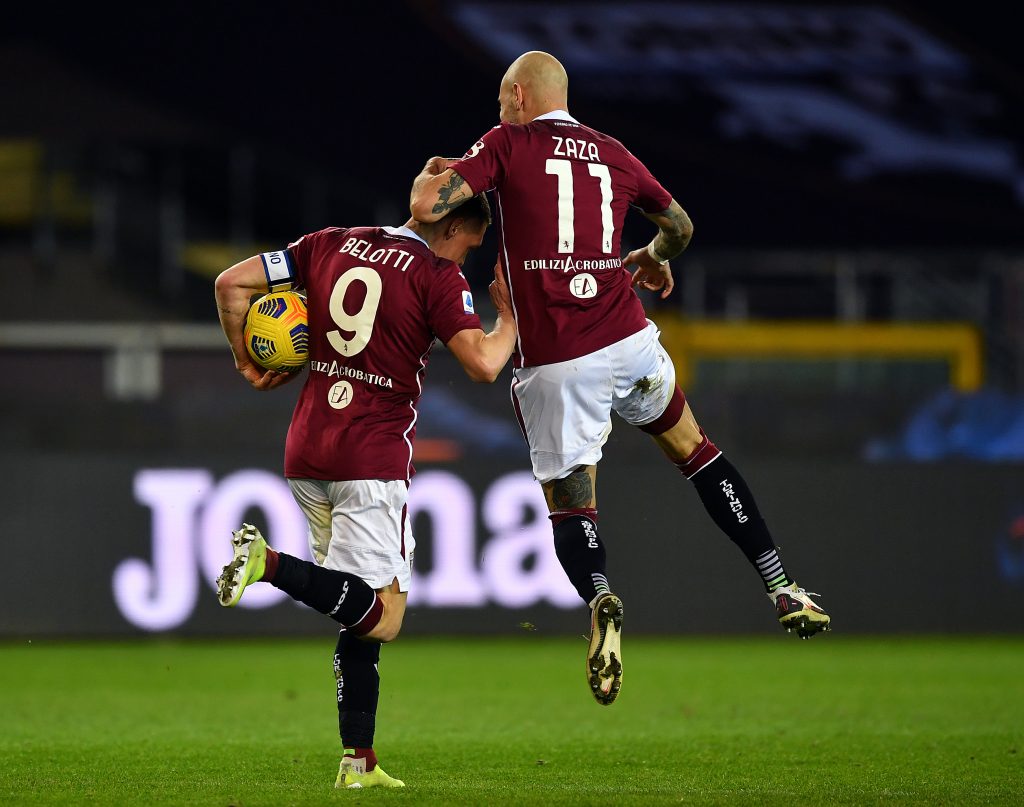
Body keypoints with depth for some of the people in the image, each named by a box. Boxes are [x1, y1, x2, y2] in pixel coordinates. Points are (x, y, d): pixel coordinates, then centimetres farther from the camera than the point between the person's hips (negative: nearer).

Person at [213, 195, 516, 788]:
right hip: (373, 461, -7)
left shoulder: (331, 245, 13)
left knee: (362, 615, 14)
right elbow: (483, 365, -12)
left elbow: (232, 283, 12)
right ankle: (270, 562, -26)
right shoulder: (438, 277, -4)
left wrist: (249, 364, 23)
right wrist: (511, 315, 6)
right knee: (381, 618, -7)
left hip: (307, 453, 7)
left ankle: (360, 761, 8)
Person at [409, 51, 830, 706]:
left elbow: (427, 206, -10)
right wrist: (655, 257, 50)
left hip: (554, 367, -3)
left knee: (570, 508, 5)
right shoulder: (614, 155, 13)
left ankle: (599, 597, -26)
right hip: (628, 341, 3)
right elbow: (680, 225, 27)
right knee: (695, 449, 21)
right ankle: (783, 589, 17)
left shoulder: (508, 146, 0)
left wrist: (431, 173, 13)